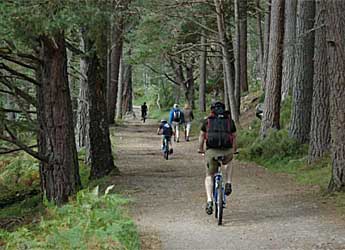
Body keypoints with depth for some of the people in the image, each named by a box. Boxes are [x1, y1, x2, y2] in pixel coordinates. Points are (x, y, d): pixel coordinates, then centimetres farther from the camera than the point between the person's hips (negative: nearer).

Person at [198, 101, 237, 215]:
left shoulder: (207, 120, 13)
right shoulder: (229, 120, 14)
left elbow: (202, 136, 25)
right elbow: (234, 137, 25)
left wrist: (200, 149, 41)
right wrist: (234, 150, 42)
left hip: (211, 152, -1)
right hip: (227, 152, 1)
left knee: (209, 176, 16)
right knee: (228, 164, 36)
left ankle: (209, 201, 0)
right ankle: (228, 184, 18)